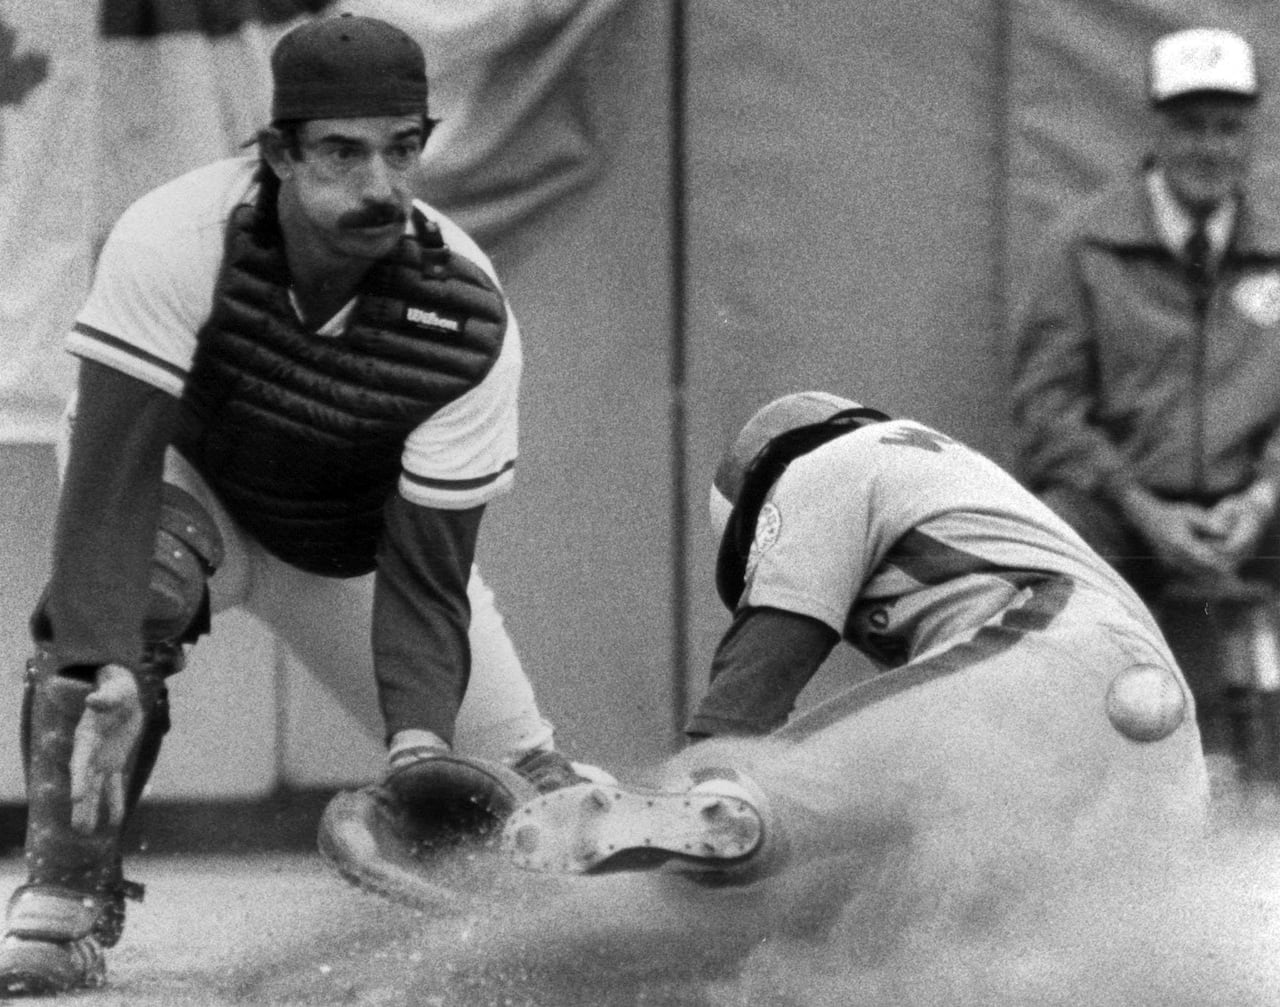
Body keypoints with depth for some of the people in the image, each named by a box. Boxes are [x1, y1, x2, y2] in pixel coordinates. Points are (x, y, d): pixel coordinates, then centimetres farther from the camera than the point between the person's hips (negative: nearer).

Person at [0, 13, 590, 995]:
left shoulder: (468, 318, -29)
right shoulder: (177, 241, -35)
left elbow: (425, 571, -25)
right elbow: (113, 471, -38)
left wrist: (418, 739, -42)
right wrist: (108, 675, -51)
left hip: (359, 537, 2)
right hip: (191, 488, -2)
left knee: (534, 796, -1)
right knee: (121, 596, -38)